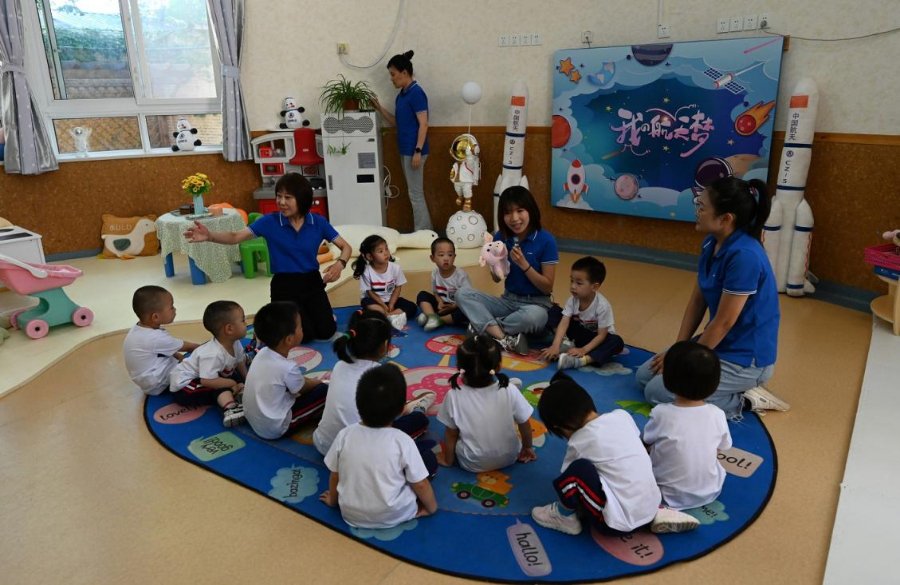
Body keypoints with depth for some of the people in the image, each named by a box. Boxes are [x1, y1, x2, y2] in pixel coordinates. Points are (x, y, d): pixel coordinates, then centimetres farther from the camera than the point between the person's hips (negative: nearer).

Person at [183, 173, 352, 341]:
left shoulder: (318, 222, -6)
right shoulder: (270, 221, -9)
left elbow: (346, 247, 0)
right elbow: (236, 237, -15)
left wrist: (339, 264, -22)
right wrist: (210, 236, -35)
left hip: (312, 282, 2)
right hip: (284, 286, -2)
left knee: (326, 332, -10)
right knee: (305, 335, -14)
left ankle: (309, 312, 24)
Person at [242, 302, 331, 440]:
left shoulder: (262, 353, -5)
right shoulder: (288, 367, -26)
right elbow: (303, 388, -4)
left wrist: (311, 381, 11)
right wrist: (318, 382, 15)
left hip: (253, 420, 8)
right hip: (275, 429, -8)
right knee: (324, 391, -8)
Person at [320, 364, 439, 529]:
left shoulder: (345, 435, -15)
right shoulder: (402, 441, -22)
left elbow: (335, 475, 0)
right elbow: (420, 485, -12)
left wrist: (333, 500, 19)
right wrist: (432, 507, 7)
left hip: (351, 515, 3)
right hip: (394, 516, -3)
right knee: (429, 456, 7)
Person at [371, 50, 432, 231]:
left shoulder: (416, 93, -14)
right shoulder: (401, 95, 13)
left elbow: (423, 124, -18)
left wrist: (418, 151, -22)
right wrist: (380, 108, 8)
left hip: (414, 150, -10)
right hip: (405, 150, 10)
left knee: (416, 194, -4)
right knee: (415, 193, 13)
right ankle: (426, 231, 22)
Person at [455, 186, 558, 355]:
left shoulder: (546, 240, -14)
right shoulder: (501, 237, -2)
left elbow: (547, 288, -11)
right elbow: (496, 279, 8)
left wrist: (524, 264, -23)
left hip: (536, 304, -4)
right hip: (508, 300, 5)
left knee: (533, 316, -40)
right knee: (463, 294, -15)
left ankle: (484, 325, -15)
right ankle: (505, 339, -30)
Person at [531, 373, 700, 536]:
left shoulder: (579, 441, -12)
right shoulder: (622, 415, 2)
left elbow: (569, 475, 4)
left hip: (618, 523, -7)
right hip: (651, 506, 7)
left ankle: (565, 517, 10)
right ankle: (656, 514, 13)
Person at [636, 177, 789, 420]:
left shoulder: (745, 256, -28)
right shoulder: (711, 243, -1)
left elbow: (724, 322, -23)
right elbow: (697, 301, 6)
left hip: (744, 358, -9)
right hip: (719, 344, 9)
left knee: (657, 391, -15)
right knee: (645, 375, 8)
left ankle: (741, 399, -1)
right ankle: (737, 390, 13)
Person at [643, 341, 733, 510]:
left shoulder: (661, 413, -25)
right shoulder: (717, 414, -16)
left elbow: (647, 442, -6)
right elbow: (719, 451, 0)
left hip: (669, 495, -2)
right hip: (710, 492, 2)